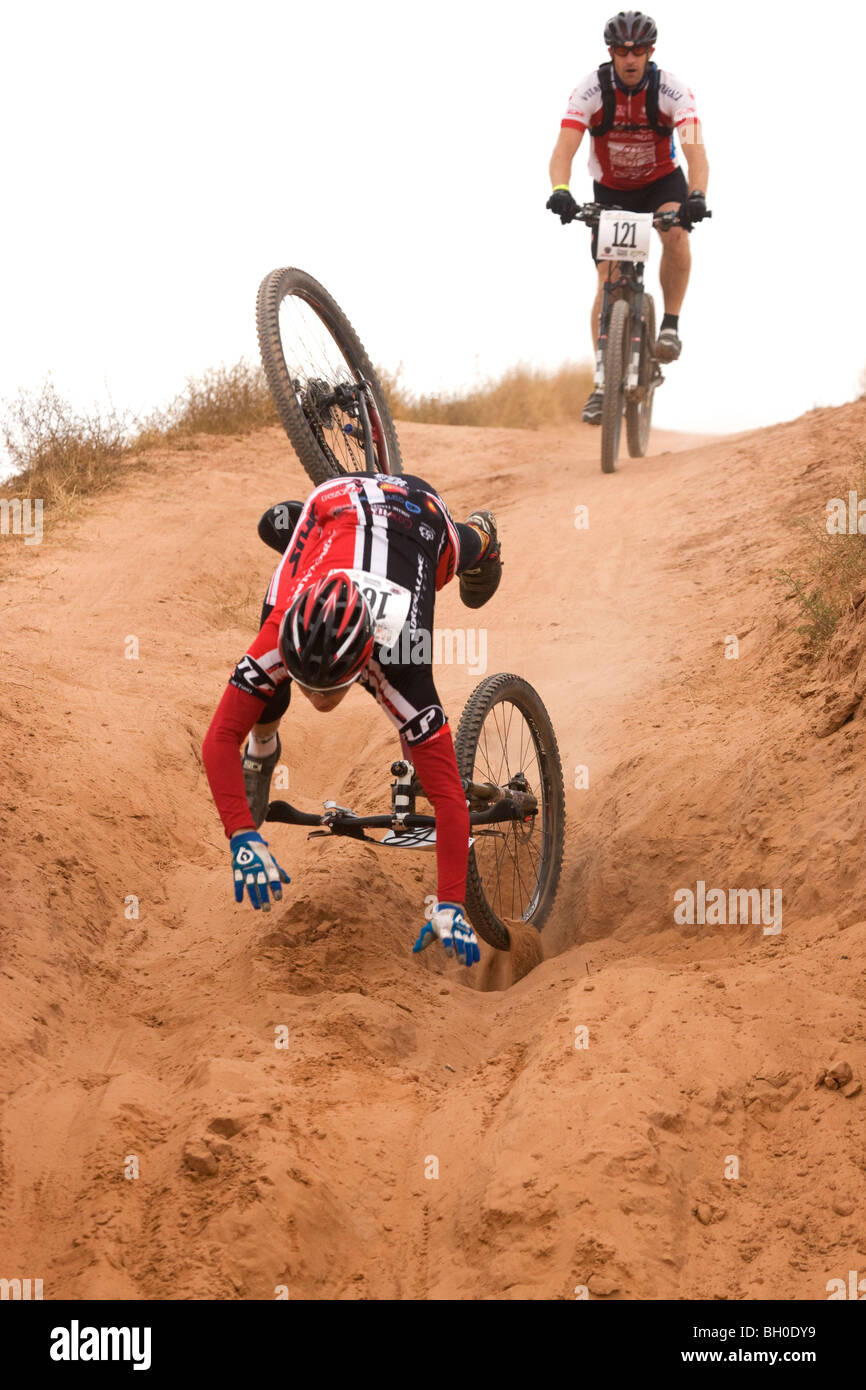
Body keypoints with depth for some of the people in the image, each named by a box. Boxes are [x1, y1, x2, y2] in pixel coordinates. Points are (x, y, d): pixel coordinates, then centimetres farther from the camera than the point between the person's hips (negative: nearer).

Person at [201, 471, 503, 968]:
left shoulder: (398, 667, -44)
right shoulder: (280, 639, -41)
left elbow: (449, 796, -42)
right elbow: (219, 740, -36)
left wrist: (450, 907, -49)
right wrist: (243, 838, -51)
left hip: (422, 517, -1)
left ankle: (477, 538, 68)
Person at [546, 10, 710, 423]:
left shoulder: (671, 90, -24)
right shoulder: (591, 90, -23)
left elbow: (695, 148, -35)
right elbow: (564, 148, -32)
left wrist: (696, 196, -54)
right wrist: (560, 191, -53)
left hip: (663, 182, -1)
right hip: (610, 191, 1)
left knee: (676, 232, -34)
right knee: (608, 284, -8)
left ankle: (670, 325, -16)